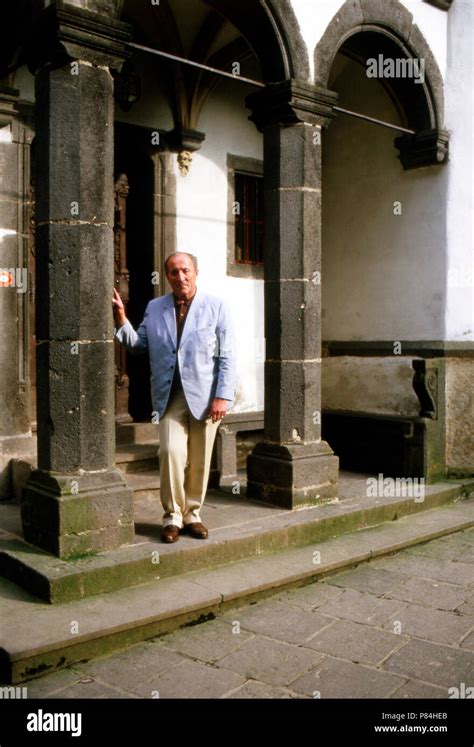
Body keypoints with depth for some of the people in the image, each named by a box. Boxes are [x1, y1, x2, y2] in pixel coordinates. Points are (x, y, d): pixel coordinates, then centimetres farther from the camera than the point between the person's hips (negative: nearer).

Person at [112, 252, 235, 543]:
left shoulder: (216, 307, 2)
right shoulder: (154, 308, 10)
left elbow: (227, 356, -1)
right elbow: (139, 345, 11)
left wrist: (223, 396, -9)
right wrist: (121, 320, -3)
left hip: (204, 395, -1)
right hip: (170, 395, 1)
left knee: (200, 460, 5)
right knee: (172, 452, -11)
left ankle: (193, 513, 22)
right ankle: (173, 516, 4)